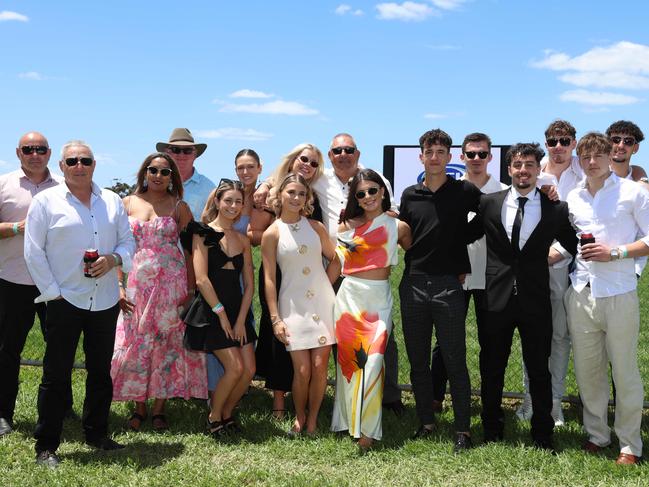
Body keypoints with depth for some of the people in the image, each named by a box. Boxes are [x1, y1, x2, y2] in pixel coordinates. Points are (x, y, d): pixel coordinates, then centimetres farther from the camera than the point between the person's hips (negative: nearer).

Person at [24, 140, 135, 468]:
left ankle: (96, 434, 28)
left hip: (105, 302, 4)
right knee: (56, 375, 1)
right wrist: (52, 291, -9)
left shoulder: (112, 201, 10)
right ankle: (46, 446, 10)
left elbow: (128, 242, 11)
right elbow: (34, 252, -4)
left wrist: (114, 259, -11)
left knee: (101, 372, 14)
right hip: (65, 301, -4)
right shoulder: (45, 201, -2)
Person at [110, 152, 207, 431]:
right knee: (135, 343, 1)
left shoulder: (179, 207, 4)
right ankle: (139, 407, 15)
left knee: (167, 343, 1)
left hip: (172, 283, -1)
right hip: (137, 282, 1)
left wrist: (190, 289, -5)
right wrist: (119, 286, -3)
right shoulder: (129, 203, 7)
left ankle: (159, 408, 12)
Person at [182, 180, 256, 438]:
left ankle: (227, 413, 19)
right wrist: (221, 313, -12)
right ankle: (213, 417, 7)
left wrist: (240, 319, -2)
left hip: (237, 312, 6)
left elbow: (248, 284, 9)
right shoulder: (203, 233, -4)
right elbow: (201, 279, -11)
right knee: (235, 367, -14)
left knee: (249, 370, -4)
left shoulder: (243, 240, 12)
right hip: (210, 312, -5)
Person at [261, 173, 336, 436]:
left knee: (320, 366, -2)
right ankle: (299, 418, 19)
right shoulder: (272, 234, -2)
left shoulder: (315, 227, 6)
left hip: (323, 301, 2)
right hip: (293, 305, -2)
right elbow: (269, 278, -2)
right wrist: (275, 318, -7)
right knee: (302, 369, -6)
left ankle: (312, 419, 17)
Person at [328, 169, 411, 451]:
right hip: (349, 297, 2)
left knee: (372, 361, -10)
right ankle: (348, 418, 23)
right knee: (349, 359, 6)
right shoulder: (348, 225, 5)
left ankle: (368, 428, 1)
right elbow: (336, 264, 8)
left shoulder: (398, 227, 2)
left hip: (379, 299, -2)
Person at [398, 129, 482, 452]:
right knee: (417, 360, 9)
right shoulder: (410, 195, 10)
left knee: (455, 361, -1)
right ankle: (426, 422, 22)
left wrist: (463, 237, 2)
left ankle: (463, 429, 8)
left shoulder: (465, 192, 0)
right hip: (414, 284, 4)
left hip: (449, 285, -3)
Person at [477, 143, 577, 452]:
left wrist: (551, 259, 4)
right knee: (491, 369, 10)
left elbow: (573, 245, 14)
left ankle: (542, 435, 22)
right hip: (496, 297, 1)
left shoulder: (556, 208, 1)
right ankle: (492, 431, 25)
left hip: (536, 299, -1)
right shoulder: (488, 203, 2)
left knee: (539, 370, 8)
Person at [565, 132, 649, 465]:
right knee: (587, 369, 9)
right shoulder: (573, 198, 13)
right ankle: (596, 434, 23)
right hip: (581, 292, 4)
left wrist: (615, 252, -13)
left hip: (619, 293, -4)